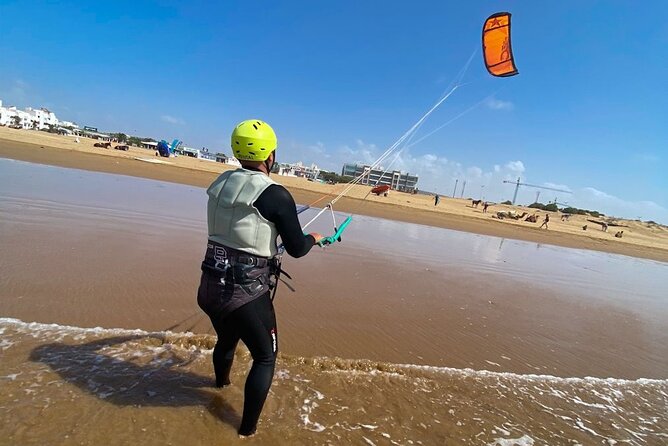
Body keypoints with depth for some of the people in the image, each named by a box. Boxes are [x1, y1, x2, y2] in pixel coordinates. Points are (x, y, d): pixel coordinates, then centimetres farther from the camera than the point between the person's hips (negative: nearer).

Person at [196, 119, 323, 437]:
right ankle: (247, 430, 25)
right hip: (246, 293, -7)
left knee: (226, 339, 35)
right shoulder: (276, 194, -18)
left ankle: (221, 381, 63)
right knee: (265, 358, 17)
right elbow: (297, 249, -11)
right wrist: (313, 238, 11)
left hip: (211, 285, 7)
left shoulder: (221, 183, 2)